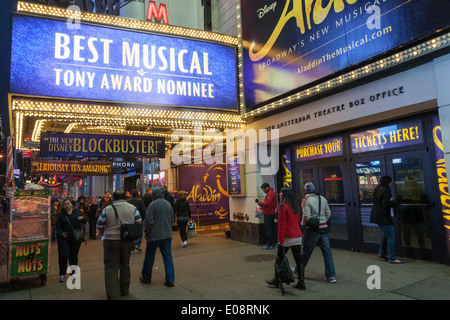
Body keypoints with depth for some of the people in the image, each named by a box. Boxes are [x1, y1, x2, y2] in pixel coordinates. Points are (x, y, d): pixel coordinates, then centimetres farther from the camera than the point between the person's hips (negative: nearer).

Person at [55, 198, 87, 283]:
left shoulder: (77, 211, 6)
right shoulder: (61, 215, 5)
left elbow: (85, 221, 8)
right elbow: (58, 227, 1)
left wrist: (82, 218, -14)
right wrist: (61, 234, -18)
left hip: (76, 238, 1)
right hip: (64, 238, -1)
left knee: (74, 256, 9)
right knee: (63, 255, -5)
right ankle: (62, 274, 12)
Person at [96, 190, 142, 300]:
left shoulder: (107, 210, -7)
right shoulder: (132, 208, -1)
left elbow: (99, 227, -1)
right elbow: (139, 222, 5)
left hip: (112, 241, -3)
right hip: (128, 240, 3)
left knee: (111, 267, 5)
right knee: (125, 265, 18)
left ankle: (113, 295, 4)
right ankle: (124, 290, 31)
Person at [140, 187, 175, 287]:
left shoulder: (153, 205, -13)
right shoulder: (168, 204, 7)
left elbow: (148, 221, -15)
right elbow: (172, 220, 14)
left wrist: (146, 232, 0)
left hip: (154, 235, -5)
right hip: (167, 235, 5)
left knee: (149, 257, 12)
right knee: (168, 257, 7)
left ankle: (146, 277, 28)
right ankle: (170, 280, 6)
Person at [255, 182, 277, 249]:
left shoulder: (270, 193, -14)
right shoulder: (272, 192, 19)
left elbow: (267, 203, -21)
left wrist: (260, 203, -8)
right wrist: (264, 209, 11)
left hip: (268, 214, -10)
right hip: (271, 213, 10)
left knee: (268, 229, -8)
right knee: (273, 228, 13)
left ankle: (269, 245, -6)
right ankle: (274, 243, 19)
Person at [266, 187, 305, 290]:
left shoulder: (282, 206, -12)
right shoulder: (296, 206, 10)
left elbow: (282, 224, -15)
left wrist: (280, 240, -12)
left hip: (288, 238, -6)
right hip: (298, 237, 7)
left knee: (280, 258, 9)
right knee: (299, 259, 9)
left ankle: (276, 280, 21)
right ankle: (301, 283, 14)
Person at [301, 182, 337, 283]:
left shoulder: (306, 200, -10)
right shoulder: (323, 199, 6)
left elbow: (306, 216, -16)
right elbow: (328, 213, 9)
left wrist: (303, 224, 0)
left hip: (312, 229, -4)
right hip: (324, 228, 4)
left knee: (306, 251, 9)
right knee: (327, 252, 7)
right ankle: (331, 276, 9)